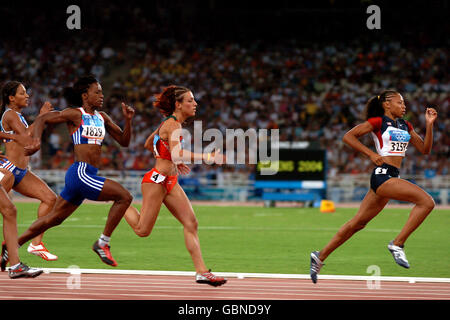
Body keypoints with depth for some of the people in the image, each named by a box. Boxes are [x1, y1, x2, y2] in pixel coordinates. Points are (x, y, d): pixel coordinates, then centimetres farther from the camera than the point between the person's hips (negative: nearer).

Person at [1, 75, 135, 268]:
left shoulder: (102, 117, 16)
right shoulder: (75, 115, -4)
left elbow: (124, 141, 17)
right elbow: (41, 119, -2)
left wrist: (128, 121, 1)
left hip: (88, 177, 8)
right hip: (80, 173, -8)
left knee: (54, 218, 14)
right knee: (124, 197, -14)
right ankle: (103, 243, -6)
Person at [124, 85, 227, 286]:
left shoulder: (170, 123, 13)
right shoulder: (173, 125, -17)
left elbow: (148, 145, 26)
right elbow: (177, 154, -34)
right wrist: (207, 157, -37)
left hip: (170, 182, 10)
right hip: (156, 180, -10)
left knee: (191, 223, -2)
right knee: (142, 230, 0)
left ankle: (201, 272, -5)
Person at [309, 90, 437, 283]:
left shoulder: (405, 126, 20)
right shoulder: (378, 122, -2)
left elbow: (425, 149, 17)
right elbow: (348, 136, -5)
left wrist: (429, 124, 6)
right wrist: (371, 154, -12)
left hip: (391, 178, 8)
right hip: (383, 174, -8)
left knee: (358, 223, 11)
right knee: (426, 201, -20)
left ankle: (320, 256, 17)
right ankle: (397, 244, -17)